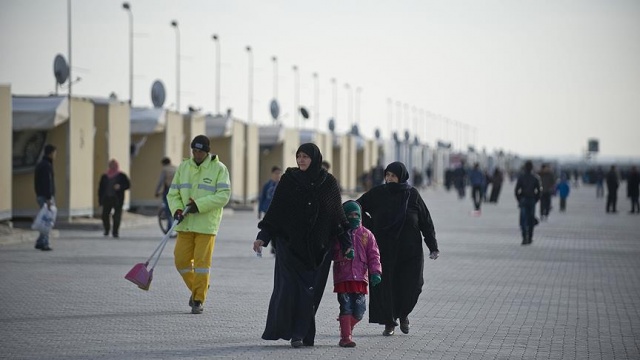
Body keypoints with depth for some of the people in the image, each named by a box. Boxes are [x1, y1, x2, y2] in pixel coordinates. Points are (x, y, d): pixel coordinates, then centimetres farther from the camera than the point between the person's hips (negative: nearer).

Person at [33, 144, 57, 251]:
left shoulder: (39, 165, 15)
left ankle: (40, 242, 12)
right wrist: (49, 199, -23)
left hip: (40, 196, 10)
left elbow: (36, 182, 20)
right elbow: (47, 183, -22)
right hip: (46, 197, -10)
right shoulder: (47, 166, -15)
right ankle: (44, 243, -6)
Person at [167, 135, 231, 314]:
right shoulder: (183, 167, 9)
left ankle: (199, 300, 4)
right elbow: (173, 193, 11)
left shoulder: (219, 168, -3)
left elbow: (224, 195, -11)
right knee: (181, 260, 1)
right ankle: (196, 288, 26)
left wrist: (200, 205, -19)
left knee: (202, 261, -6)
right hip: (185, 223, 4)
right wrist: (177, 209, -10)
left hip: (206, 224, -4)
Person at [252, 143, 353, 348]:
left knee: (310, 290, -2)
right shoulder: (289, 179, 2)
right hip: (290, 244, -1)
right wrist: (262, 237, -3)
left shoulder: (328, 183, 3)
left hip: (318, 247, 1)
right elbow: (275, 209, 3)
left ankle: (300, 333, 4)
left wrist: (346, 244, 2)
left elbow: (337, 215, 7)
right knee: (288, 287, -8)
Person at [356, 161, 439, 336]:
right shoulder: (377, 194, 0)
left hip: (409, 249, 0)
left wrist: (433, 247, -2)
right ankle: (389, 323, 12)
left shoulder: (412, 195, -1)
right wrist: (369, 227, -1)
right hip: (384, 249, 0)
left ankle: (403, 314, 25)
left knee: (411, 285, -3)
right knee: (385, 286, -1)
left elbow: (426, 221, 2)